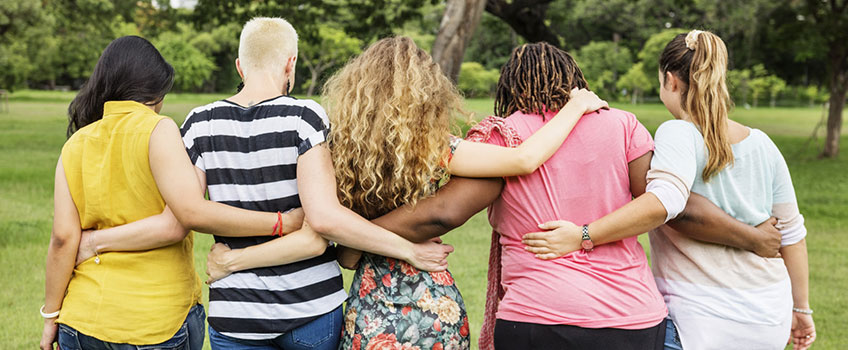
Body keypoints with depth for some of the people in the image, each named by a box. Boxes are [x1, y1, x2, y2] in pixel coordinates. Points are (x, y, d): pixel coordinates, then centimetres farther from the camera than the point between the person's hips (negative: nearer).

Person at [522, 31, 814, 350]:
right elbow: (791, 231, 12)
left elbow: (663, 202, -32)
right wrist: (801, 308, 22)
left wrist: (583, 236, -34)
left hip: (704, 321, -7)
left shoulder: (679, 134, -12)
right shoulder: (762, 145, 7)